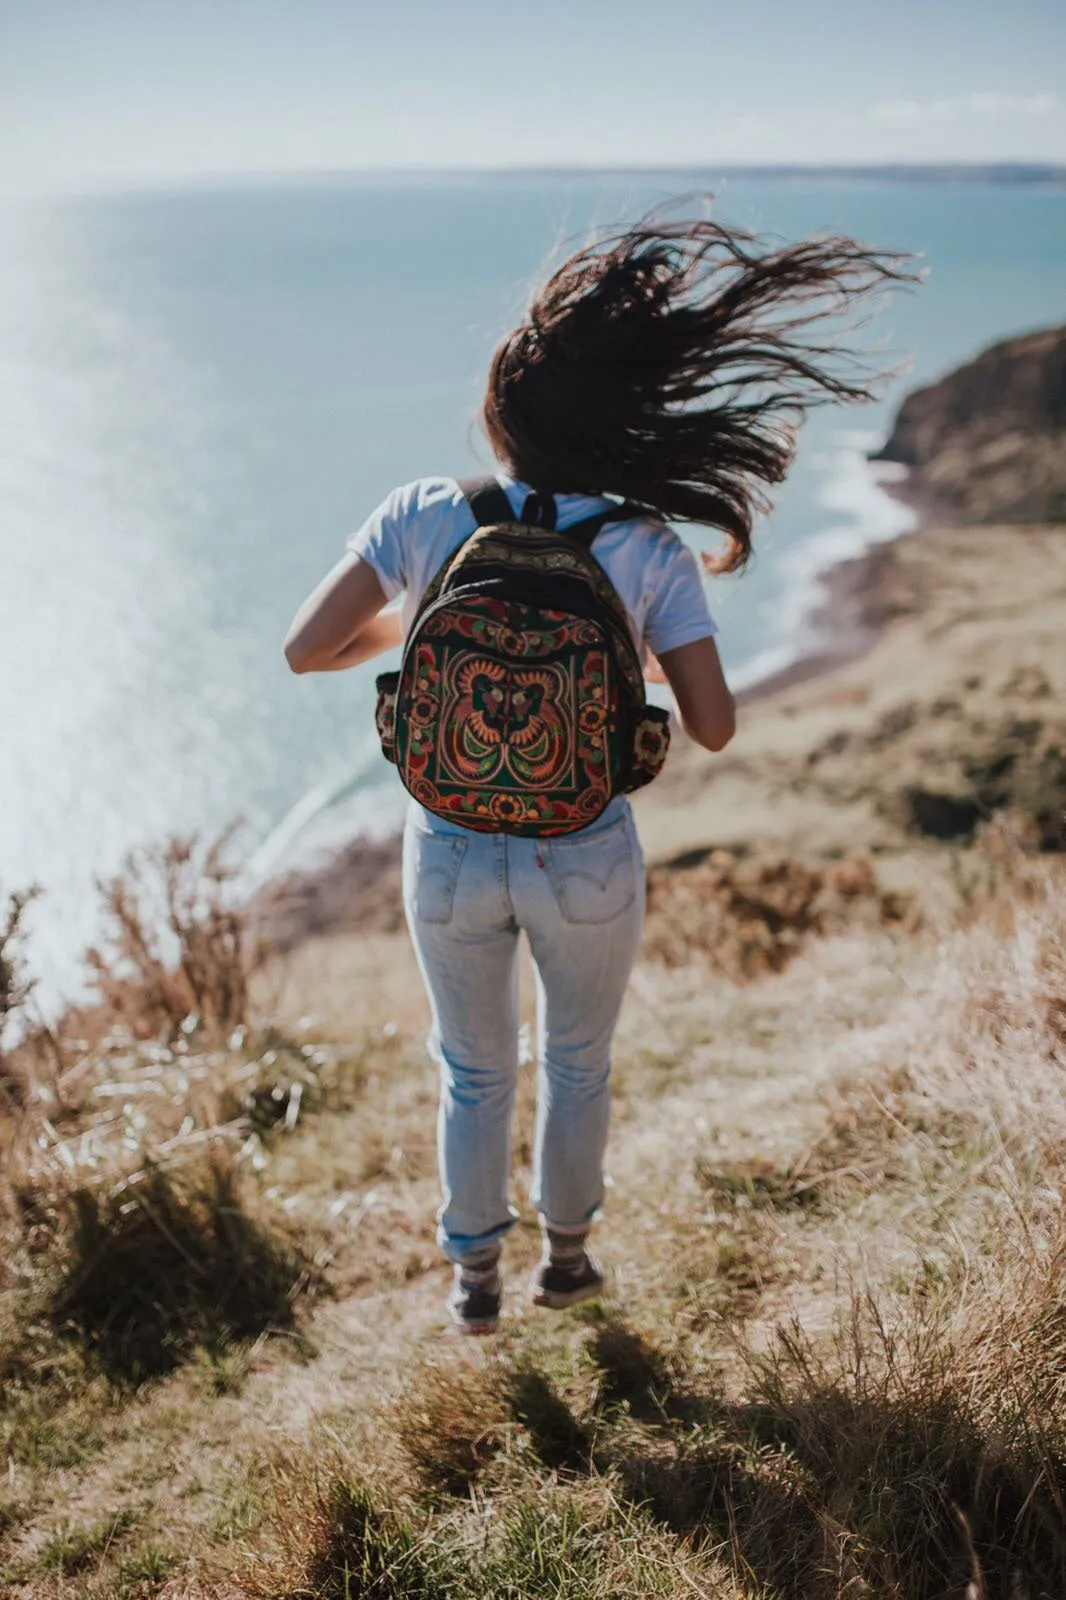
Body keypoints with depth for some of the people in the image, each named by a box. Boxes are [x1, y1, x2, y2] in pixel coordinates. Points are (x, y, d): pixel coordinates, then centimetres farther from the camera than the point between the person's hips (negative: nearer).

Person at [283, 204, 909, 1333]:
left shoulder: (421, 517, -14)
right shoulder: (651, 551, -15)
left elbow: (305, 650, -11)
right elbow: (714, 727, -14)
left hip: (451, 857, 1)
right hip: (586, 865, -1)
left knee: (473, 1070, 25)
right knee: (577, 1062, 27)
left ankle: (473, 1275, 40)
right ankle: (566, 1252, 45)